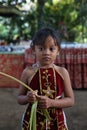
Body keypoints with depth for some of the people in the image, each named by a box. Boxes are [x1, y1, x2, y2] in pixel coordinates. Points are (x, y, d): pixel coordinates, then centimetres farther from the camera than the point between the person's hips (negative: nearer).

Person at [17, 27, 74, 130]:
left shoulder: (62, 72, -6)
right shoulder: (28, 72, -8)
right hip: (33, 120, 0)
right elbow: (19, 98, 2)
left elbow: (70, 100, -4)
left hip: (56, 121, 1)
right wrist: (27, 98, -20)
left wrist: (51, 102, -19)